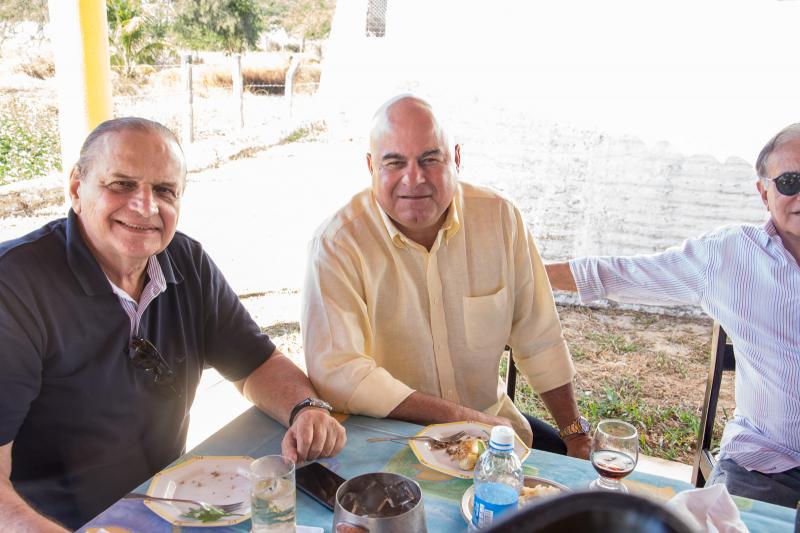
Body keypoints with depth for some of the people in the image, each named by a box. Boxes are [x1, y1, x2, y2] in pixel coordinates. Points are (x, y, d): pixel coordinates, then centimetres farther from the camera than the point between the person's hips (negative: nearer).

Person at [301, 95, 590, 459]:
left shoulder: (499, 219, -6)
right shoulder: (336, 245, -17)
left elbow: (538, 337, 2)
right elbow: (335, 372, -24)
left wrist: (576, 432, 5)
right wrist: (460, 417, -24)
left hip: (491, 418, 4)